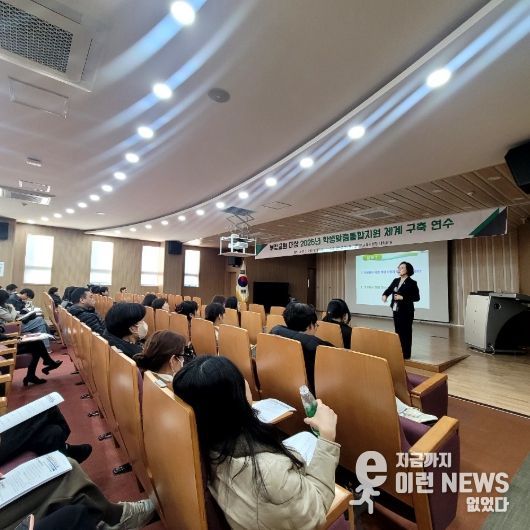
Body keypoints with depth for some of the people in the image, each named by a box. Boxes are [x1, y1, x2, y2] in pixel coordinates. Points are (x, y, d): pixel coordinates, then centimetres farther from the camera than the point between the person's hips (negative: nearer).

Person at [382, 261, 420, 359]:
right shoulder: (396, 281, 9)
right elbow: (388, 290, 9)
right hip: (396, 310, 6)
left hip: (406, 311, -6)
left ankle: (406, 354, 11)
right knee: (398, 331, 12)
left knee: (405, 332, 2)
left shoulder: (412, 283, -9)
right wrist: (384, 295, -13)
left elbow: (417, 298, -11)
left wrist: (403, 297, -20)